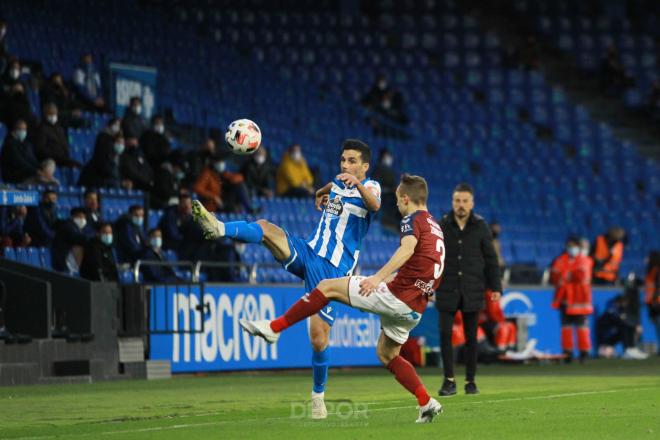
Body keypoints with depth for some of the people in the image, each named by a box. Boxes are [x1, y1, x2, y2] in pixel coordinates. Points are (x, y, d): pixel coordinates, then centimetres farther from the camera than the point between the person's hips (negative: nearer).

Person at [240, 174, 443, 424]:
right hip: (415, 307, 9)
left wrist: (378, 277, -38)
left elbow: (407, 248, -27)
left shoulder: (413, 219, -6)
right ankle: (427, 403, 14)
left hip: (396, 295, -9)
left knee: (328, 287, -3)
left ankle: (273, 328, -4)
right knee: (387, 355, 24)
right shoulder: (434, 226, 22)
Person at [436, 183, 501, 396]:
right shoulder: (442, 226, 1)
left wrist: (495, 287, 0)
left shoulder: (480, 227, 0)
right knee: (445, 333, -8)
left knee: (471, 337, 4)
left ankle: (470, 381, 13)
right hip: (447, 290, 0)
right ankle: (449, 381, -1)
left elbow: (491, 259, 4)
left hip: (472, 291, 0)